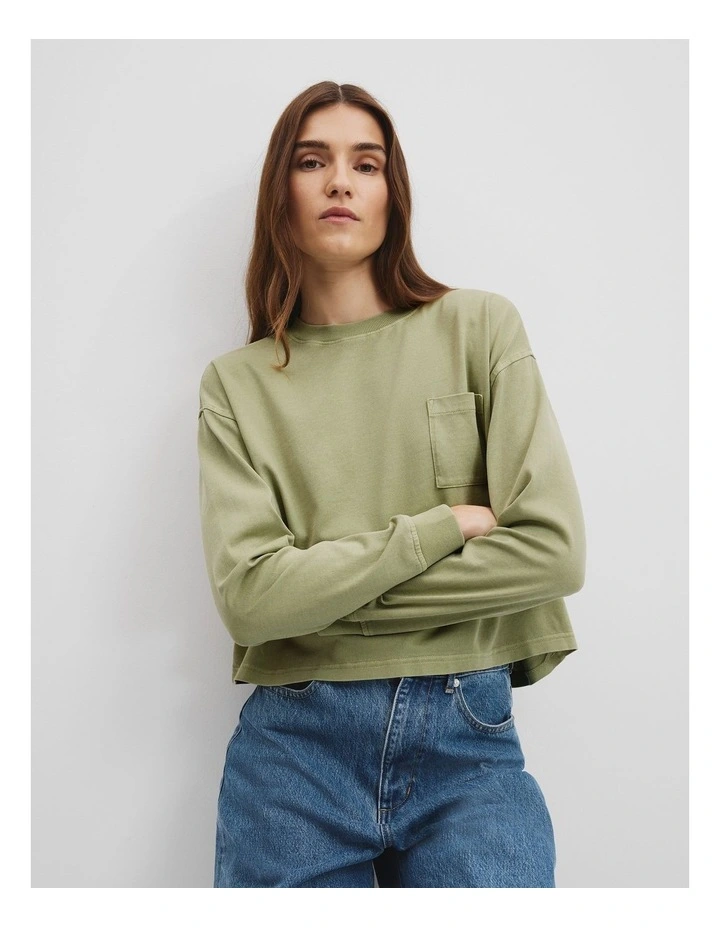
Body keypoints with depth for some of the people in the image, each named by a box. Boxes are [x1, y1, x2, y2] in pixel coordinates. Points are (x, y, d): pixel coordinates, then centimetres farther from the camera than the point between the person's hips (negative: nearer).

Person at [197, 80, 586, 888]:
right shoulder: (238, 382, 3)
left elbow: (552, 549, -8)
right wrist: (446, 526, -11)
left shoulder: (479, 327, 1)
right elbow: (247, 594, -9)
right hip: (295, 741, 1)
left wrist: (323, 594, -7)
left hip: (470, 740, 0)